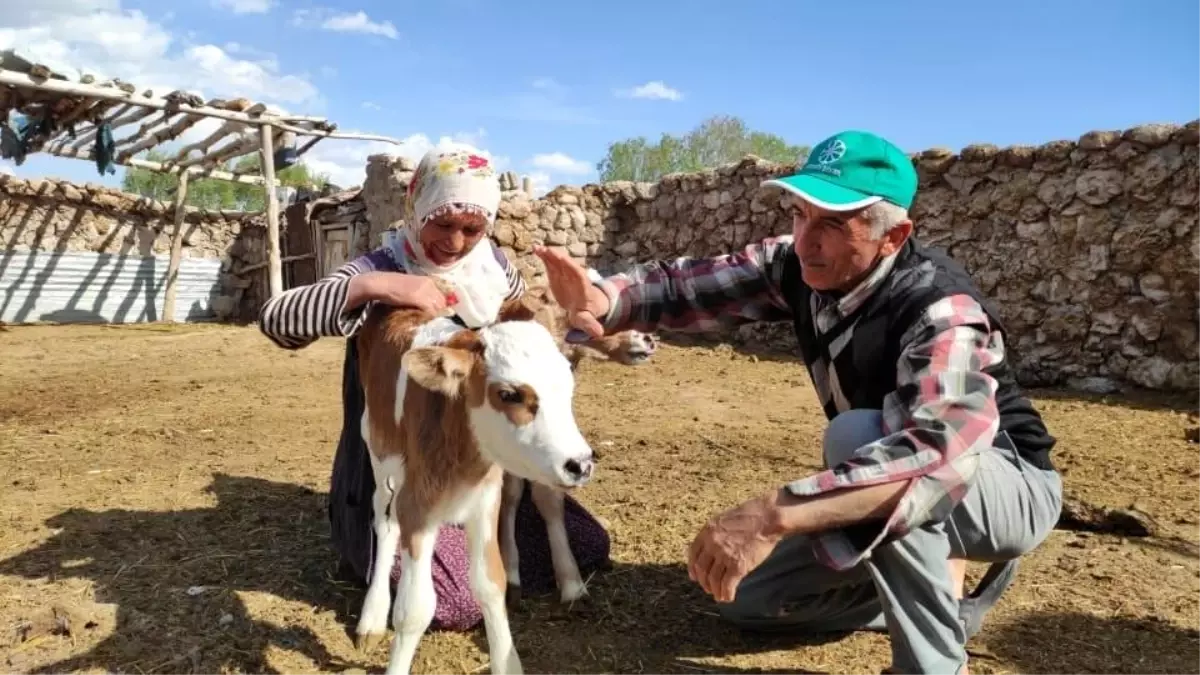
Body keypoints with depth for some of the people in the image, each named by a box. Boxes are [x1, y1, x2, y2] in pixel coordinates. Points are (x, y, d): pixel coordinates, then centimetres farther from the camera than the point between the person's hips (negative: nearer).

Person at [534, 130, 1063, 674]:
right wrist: (601, 300, -38)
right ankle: (938, 586, 13)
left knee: (855, 435, -37)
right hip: (886, 489, 6)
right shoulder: (800, 269, -13)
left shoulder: (941, 312, -33)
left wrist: (774, 516, -58)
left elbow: (940, 452, -49)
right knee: (746, 595, 3)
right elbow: (688, 286, -16)